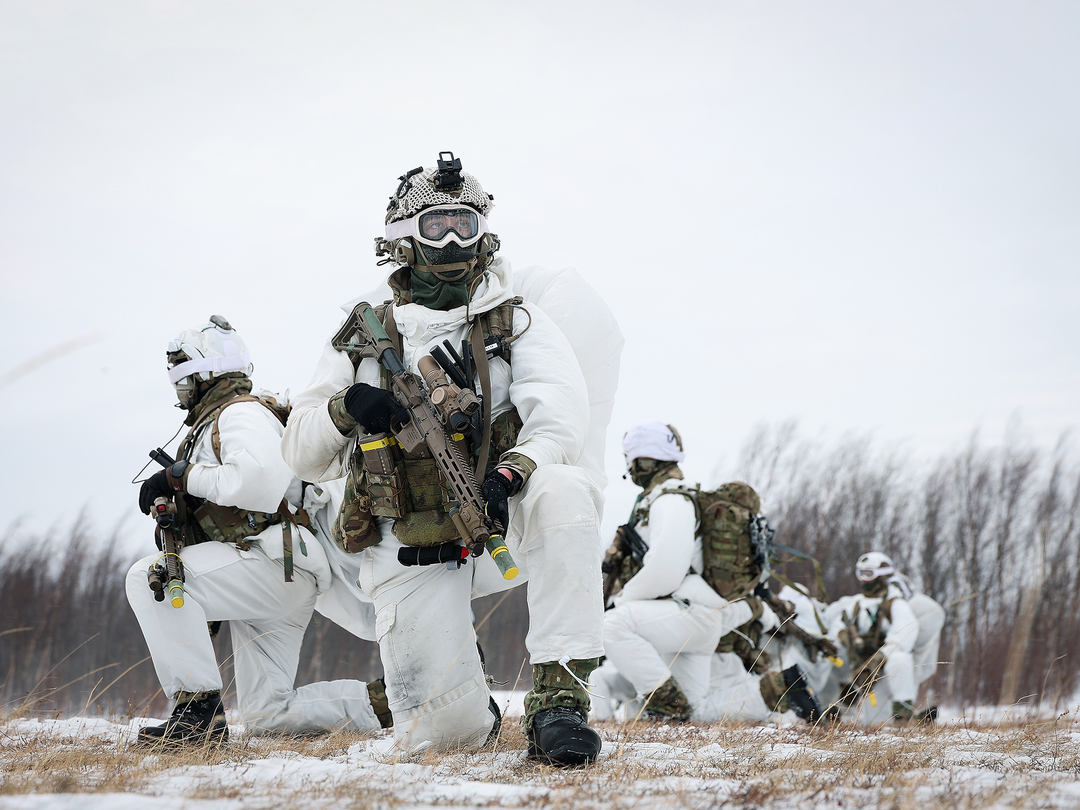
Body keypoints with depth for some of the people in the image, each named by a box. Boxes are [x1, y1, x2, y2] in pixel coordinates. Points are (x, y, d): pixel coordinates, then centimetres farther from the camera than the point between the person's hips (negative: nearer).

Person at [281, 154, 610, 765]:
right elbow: (303, 456, 10)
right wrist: (345, 409, -13)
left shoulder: (518, 323, 7)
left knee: (563, 491, -36)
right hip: (412, 551, 1)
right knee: (444, 734, -13)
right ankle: (465, 686, 27)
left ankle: (559, 698, -36)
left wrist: (514, 470, -33)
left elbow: (565, 414, -12)